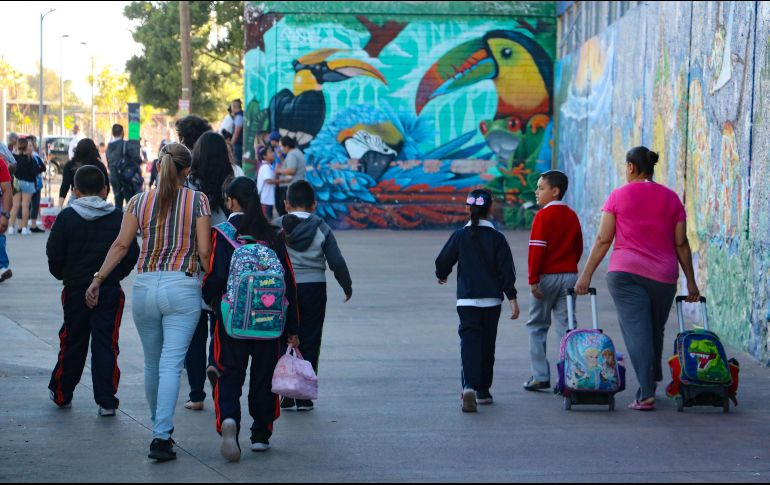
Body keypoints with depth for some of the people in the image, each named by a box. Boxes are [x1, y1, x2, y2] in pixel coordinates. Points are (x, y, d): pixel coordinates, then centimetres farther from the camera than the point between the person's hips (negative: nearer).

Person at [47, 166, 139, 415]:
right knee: (106, 343, 3)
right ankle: (106, 401, -1)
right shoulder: (118, 217, -3)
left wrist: (64, 275, 13)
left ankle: (61, 393, 25)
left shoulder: (66, 217, -5)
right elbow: (132, 252, -2)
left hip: (75, 289, 0)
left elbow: (54, 254, -4)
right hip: (110, 291, 0)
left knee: (72, 342, 13)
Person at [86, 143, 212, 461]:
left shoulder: (140, 201, 4)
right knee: (171, 364, -6)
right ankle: (161, 437, -15)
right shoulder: (198, 201, -2)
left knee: (152, 363, 18)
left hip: (145, 287, 3)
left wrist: (97, 280, 8)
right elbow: (204, 251, -6)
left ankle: (159, 427, 33)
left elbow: (121, 245, 1)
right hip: (183, 288, -3)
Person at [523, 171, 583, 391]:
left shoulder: (543, 216, -10)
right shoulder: (572, 216, 10)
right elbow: (578, 248, 14)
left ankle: (540, 376, 4)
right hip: (570, 275, 5)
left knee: (537, 326, 6)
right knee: (566, 326, 5)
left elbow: (537, 249, -15)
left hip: (547, 275, -5)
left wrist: (533, 279, -15)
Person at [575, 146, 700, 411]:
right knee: (656, 331, 18)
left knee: (636, 331, -6)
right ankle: (652, 383, 31)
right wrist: (691, 281, 12)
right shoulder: (671, 198, 7)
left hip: (625, 272, -2)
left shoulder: (618, 196, 1)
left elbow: (603, 240, -1)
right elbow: (681, 243, 6)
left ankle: (646, 394, -16)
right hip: (663, 275, 3)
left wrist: (586, 275, 4)